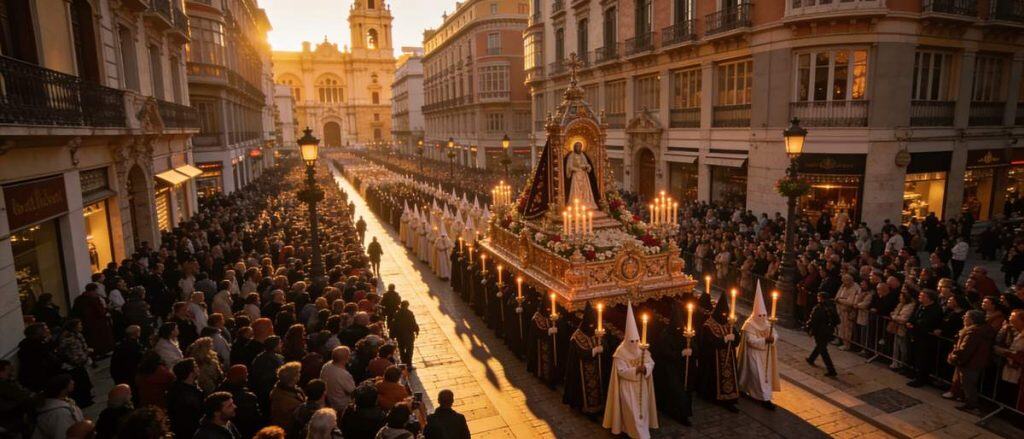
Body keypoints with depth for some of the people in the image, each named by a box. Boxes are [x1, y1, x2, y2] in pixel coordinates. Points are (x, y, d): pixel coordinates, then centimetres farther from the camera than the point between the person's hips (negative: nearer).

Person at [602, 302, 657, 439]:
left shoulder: (642, 350, -1)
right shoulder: (621, 353, -15)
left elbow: (651, 363, -4)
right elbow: (621, 371, -19)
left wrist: (645, 368, -27)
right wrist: (636, 370, -30)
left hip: (641, 386, 5)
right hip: (627, 387, -5)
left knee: (642, 408, 13)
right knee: (632, 411, -2)